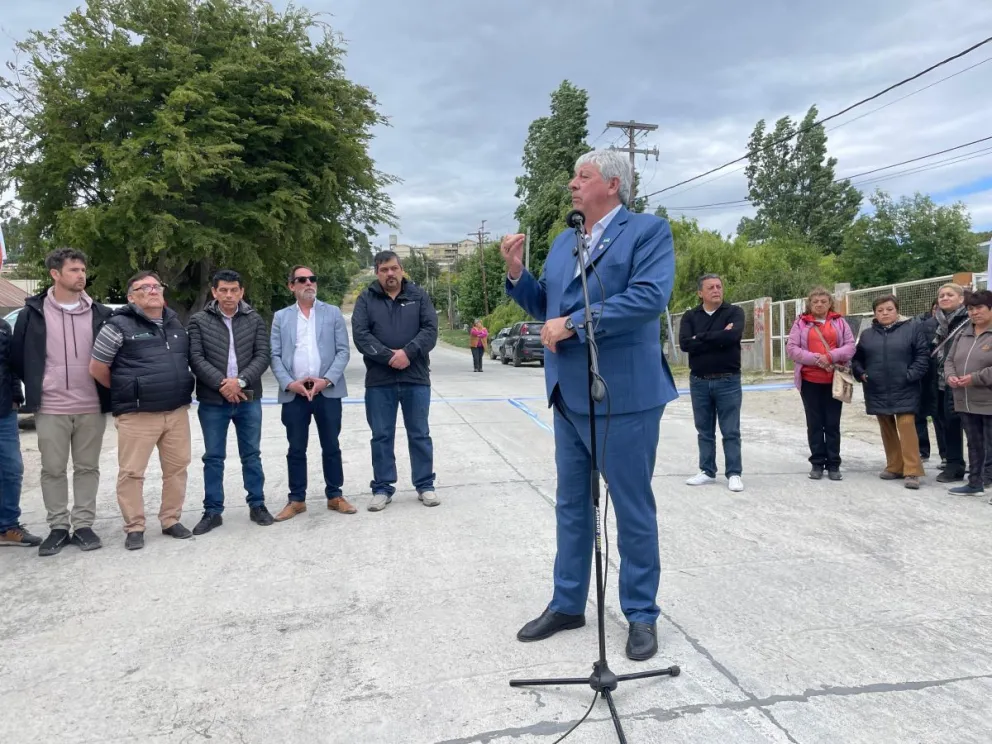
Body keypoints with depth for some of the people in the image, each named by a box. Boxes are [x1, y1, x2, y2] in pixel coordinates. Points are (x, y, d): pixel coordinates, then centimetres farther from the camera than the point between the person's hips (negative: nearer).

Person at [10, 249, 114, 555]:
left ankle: (83, 525, 17)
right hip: (50, 408, -1)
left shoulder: (101, 313, 3)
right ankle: (58, 527, 18)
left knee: (87, 468, 7)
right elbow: (18, 358, 7)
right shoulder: (32, 312, 0)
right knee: (53, 470, 6)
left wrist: (106, 391, 5)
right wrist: (36, 389, 8)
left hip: (92, 407, 1)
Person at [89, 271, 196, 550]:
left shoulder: (175, 324, 13)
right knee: (131, 472, 0)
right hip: (137, 415, -5)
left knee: (177, 467, 9)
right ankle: (134, 528, 13)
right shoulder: (119, 325, -6)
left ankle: (171, 521, 22)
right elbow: (97, 368, -4)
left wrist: (178, 392, 14)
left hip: (177, 412, 5)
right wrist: (126, 393, 6)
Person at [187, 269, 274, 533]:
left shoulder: (255, 320, 4)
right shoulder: (199, 321, 1)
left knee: (252, 455, 10)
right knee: (213, 458, 7)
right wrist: (221, 384, -16)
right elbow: (196, 359, -6)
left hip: (249, 399, 1)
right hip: (212, 401, -1)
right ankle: (212, 511, 17)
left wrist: (240, 380, -17)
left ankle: (257, 505, 22)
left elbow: (263, 357, -3)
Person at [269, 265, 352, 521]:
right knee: (296, 449, 8)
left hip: (328, 391, -1)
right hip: (294, 393, 1)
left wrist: (326, 380, -12)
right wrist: (290, 383, -11)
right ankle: (296, 499, 19)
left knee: (331, 447, 7)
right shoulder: (281, 317, 10)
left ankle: (335, 496, 19)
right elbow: (275, 356, 4)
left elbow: (343, 351, 1)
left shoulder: (333, 312, 7)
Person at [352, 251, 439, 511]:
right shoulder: (366, 299, 5)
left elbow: (430, 330, -4)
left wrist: (407, 352, -18)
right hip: (379, 380, 0)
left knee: (420, 434, 8)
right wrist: (388, 356, -17)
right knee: (381, 436, 7)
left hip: (416, 378, 0)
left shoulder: (419, 296, 6)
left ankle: (425, 485, 19)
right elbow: (360, 335, -7)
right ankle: (382, 488, 19)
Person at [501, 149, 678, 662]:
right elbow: (545, 306, 18)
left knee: (633, 511, 5)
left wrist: (574, 323, -20)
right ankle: (567, 604, 31)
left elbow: (650, 296, -20)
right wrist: (516, 273, 0)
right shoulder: (563, 242, 17)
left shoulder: (648, 230, -5)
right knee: (571, 505, 16)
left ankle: (641, 614, 22)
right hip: (568, 397, 7)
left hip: (622, 396, -7)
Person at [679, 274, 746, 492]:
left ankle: (734, 474, 8)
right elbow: (684, 344, -12)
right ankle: (707, 471, 21)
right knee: (704, 431, 11)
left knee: (731, 431, 2)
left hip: (728, 381, -2)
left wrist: (701, 338, -13)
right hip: (699, 382, 3)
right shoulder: (690, 317, 5)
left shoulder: (734, 312, -1)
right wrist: (718, 338, -16)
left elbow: (734, 336, -21)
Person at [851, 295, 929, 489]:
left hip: (904, 391, -4)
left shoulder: (912, 328, -1)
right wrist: (861, 374, 0)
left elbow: (922, 354, -4)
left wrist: (911, 375, -13)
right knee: (887, 430, 11)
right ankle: (894, 467, 22)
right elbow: (857, 358, 16)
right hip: (878, 392, 4)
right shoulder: (867, 334, 10)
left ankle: (912, 472, -6)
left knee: (907, 427, -10)